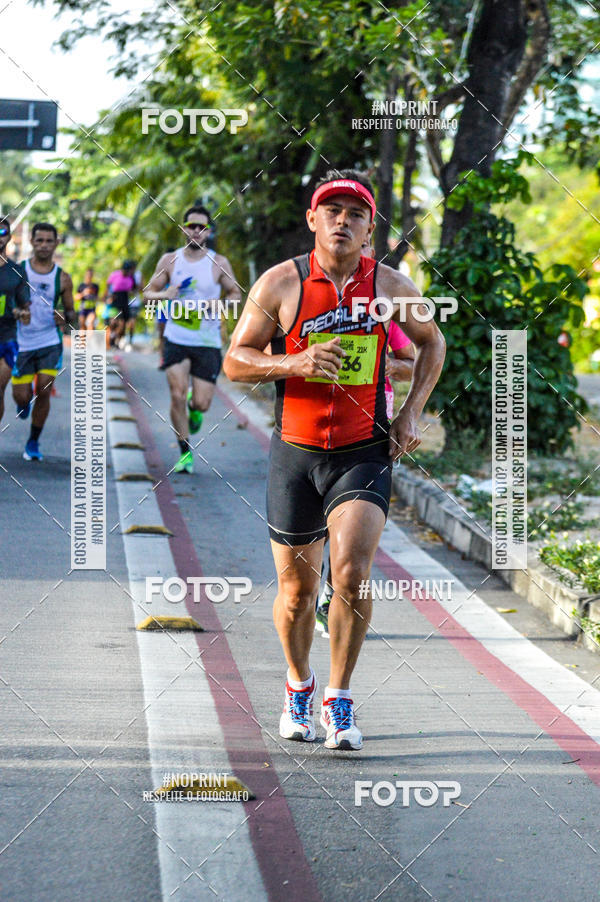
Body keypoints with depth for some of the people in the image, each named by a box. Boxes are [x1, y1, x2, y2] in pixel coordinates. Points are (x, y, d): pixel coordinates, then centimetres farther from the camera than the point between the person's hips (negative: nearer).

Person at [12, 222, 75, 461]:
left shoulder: (62, 278, 2)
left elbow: (71, 313, 10)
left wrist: (65, 317, -13)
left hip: (50, 343, 0)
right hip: (22, 341, 0)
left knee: (43, 392, -10)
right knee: (22, 397, 0)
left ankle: (34, 442, 6)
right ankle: (24, 402, 39)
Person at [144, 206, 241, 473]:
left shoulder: (219, 263, 0)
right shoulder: (169, 260, 2)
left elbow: (236, 294, 9)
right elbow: (148, 292, 8)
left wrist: (219, 304, -12)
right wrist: (164, 294, -15)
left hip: (207, 342, 0)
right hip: (176, 338, 0)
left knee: (201, 404, -4)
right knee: (177, 396, -11)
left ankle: (193, 405, 36)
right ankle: (185, 453, 4)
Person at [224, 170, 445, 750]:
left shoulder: (389, 285, 2)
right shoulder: (280, 283, -4)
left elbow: (431, 341, 19)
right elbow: (234, 361, -2)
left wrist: (411, 412, 7)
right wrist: (295, 363, -20)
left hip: (365, 455, 0)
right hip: (294, 454, 0)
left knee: (352, 572, -19)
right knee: (296, 590, 8)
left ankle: (339, 700, -2)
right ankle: (298, 687, 36)